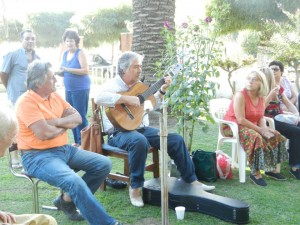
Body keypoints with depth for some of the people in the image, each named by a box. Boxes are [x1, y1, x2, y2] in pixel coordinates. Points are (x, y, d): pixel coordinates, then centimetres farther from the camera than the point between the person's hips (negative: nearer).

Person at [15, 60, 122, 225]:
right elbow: (44, 133, -25)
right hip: (38, 156, -8)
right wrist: (65, 126, -5)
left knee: (104, 164, 0)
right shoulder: (26, 102, -15)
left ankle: (68, 199, 7)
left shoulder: (55, 96, 10)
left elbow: (77, 118, 6)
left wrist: (56, 121, -13)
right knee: (74, 181, -32)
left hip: (64, 149, 9)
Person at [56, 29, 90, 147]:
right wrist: (60, 71, -2)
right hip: (69, 89, 7)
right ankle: (76, 141, 21)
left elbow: (85, 71, -19)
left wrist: (67, 69, -22)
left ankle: (83, 142, 3)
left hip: (80, 89, -7)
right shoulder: (65, 53, 11)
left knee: (80, 116, -5)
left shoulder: (80, 53, -9)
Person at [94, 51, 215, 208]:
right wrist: (126, 99, -31)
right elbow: (98, 97, -32)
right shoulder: (113, 85, -9)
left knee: (176, 139, -2)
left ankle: (190, 179, 13)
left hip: (142, 128, 8)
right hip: (120, 131, -7)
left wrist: (162, 90, 12)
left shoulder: (139, 85, 14)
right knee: (140, 141, -41)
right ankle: (135, 187, -24)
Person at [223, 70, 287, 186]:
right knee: (256, 138, -33)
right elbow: (240, 120, -25)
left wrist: (265, 128, -17)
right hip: (233, 126, -8)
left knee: (275, 136, -3)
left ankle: (271, 168, 4)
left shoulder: (261, 98, 4)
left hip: (251, 126, 8)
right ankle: (255, 173, -24)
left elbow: (261, 117, 5)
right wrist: (260, 130, -23)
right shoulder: (240, 96, -19)